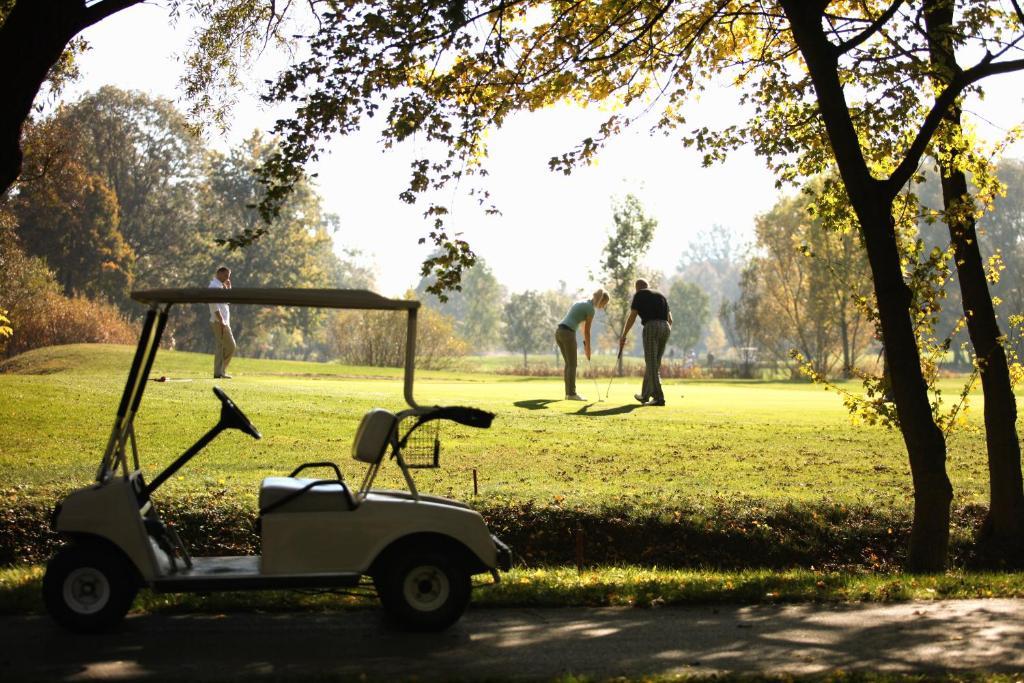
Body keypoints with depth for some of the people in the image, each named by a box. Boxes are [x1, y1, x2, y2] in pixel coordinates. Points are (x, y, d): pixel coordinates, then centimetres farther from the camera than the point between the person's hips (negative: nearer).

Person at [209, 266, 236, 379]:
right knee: (230, 346, -9)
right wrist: (221, 320, -24)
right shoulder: (214, 285, -12)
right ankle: (220, 371, -6)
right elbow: (214, 304, -21)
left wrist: (228, 287, 13)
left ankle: (219, 372, 9)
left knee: (220, 347, 9)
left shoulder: (220, 286, 18)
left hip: (223, 321, 10)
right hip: (219, 322, -10)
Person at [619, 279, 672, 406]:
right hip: (665, 328, 6)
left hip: (651, 327, -6)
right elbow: (670, 319, 20)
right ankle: (645, 395, 26)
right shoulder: (660, 295, 26)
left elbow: (632, 317, 4)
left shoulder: (639, 295, 9)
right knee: (653, 363, 16)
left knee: (652, 364, -6)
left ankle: (659, 398, -14)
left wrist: (623, 336, 9)